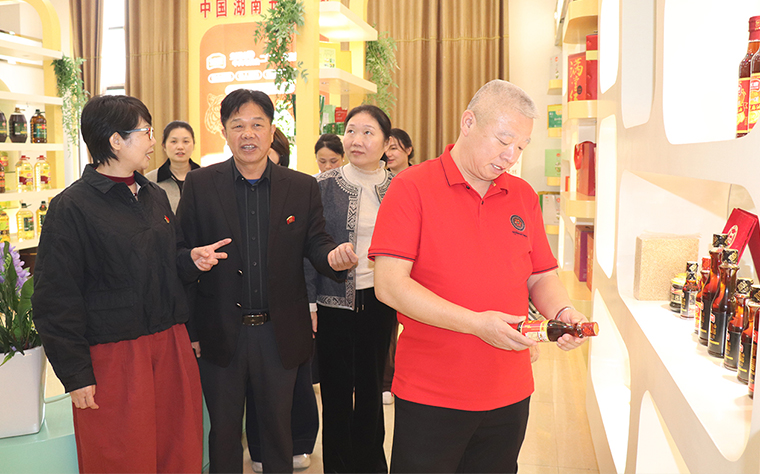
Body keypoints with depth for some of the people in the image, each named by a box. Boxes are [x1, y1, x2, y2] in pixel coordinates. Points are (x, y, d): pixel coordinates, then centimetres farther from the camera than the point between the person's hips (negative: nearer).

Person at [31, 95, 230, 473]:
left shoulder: (155, 196, 11)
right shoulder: (72, 207, -10)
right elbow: (56, 299, -11)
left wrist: (190, 259, 0)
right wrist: (76, 375, -12)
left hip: (170, 344, 6)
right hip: (114, 354, -6)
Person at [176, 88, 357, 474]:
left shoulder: (303, 188, 1)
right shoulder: (199, 184, -3)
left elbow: (315, 243, 0)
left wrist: (334, 256, -25)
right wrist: (188, 330, -8)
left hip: (280, 335, 1)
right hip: (220, 334, -1)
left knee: (278, 428, 17)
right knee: (224, 430, 16)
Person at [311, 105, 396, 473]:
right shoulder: (324, 186, -4)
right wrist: (308, 304, -6)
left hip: (379, 301, 2)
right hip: (334, 301, -2)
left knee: (371, 387, 14)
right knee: (336, 388, 7)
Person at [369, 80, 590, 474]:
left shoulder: (523, 196, 8)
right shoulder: (411, 187, -8)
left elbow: (540, 277, 14)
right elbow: (389, 285, -17)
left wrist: (562, 312, -9)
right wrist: (477, 323, -23)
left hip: (509, 394, 5)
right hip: (429, 396, -4)